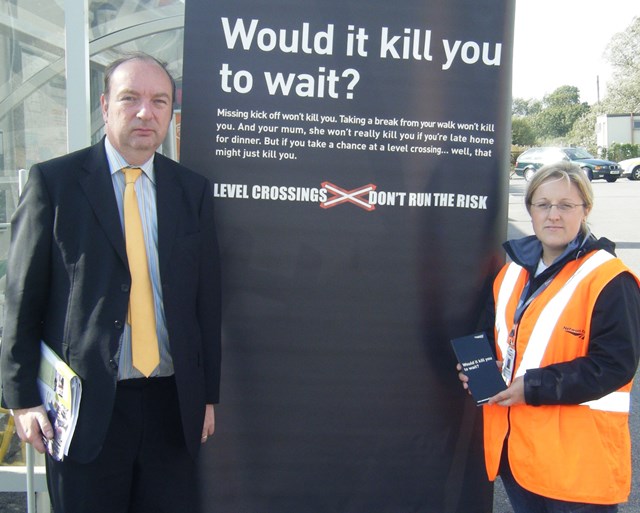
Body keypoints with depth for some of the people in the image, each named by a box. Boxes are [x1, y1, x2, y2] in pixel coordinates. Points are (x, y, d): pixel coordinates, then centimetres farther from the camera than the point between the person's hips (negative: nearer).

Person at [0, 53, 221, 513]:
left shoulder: (193, 190, 6)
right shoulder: (54, 181, -2)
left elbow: (207, 299, 7)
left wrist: (208, 395, 7)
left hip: (173, 404, 3)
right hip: (84, 405, -2)